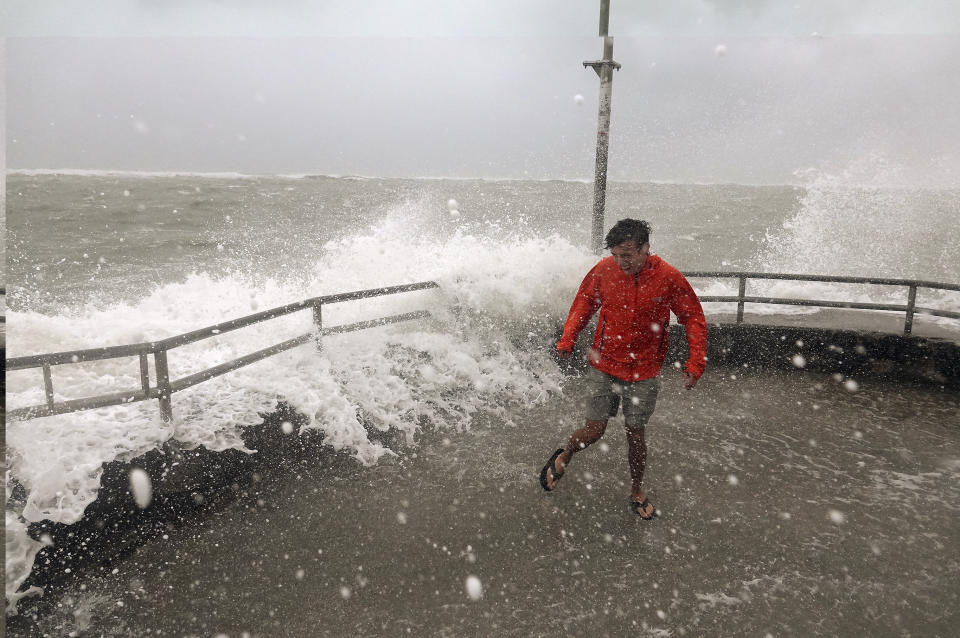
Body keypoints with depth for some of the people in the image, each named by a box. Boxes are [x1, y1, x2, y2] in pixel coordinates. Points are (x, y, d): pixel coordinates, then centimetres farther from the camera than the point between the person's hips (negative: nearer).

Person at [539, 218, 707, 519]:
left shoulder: (668, 277, -14)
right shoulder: (604, 270, -11)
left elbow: (694, 318, -3)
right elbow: (584, 304, 4)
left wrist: (696, 362, -10)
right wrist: (567, 340, -7)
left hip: (644, 372, 0)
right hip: (603, 366, 0)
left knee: (636, 435, 9)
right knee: (594, 431, 3)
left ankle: (637, 492, 34)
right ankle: (564, 457, 37)